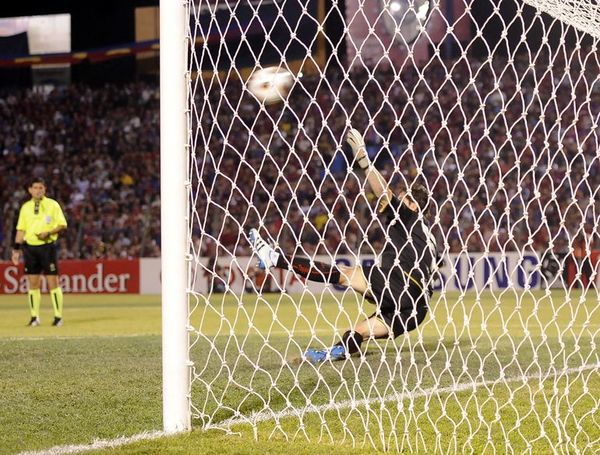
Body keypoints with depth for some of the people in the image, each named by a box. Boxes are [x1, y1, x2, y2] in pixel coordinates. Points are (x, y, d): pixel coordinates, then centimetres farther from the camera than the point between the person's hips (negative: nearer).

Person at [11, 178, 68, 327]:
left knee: (53, 282, -5)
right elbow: (21, 230, 13)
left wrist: (48, 232, -15)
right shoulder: (25, 207, 11)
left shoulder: (52, 205, 1)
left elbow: (62, 225, 0)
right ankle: (34, 317, 10)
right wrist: (16, 249, 6)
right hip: (30, 247, 3)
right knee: (33, 283, 4)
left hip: (47, 246, -3)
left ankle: (58, 316, 0)